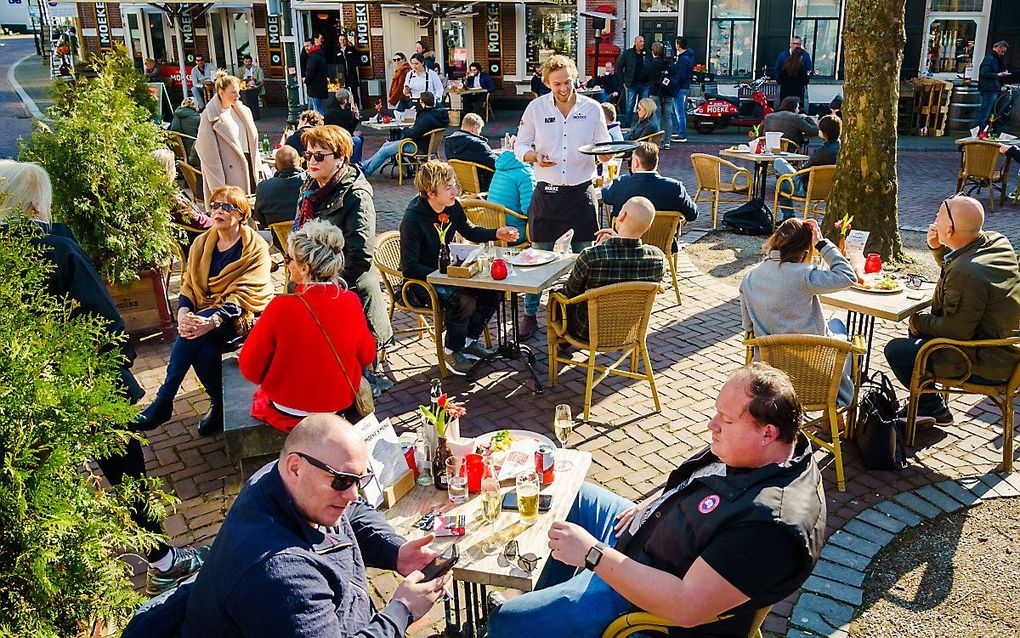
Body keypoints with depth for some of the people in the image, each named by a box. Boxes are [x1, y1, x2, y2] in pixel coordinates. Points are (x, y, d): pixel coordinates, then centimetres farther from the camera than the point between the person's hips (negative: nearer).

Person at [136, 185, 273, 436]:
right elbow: (188, 287, 7)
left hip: (241, 318, -5)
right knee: (204, 352, -29)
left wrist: (212, 321, -31)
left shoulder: (256, 248, -6)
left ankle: (163, 402, -21)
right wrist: (183, 313, -16)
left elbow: (243, 295, -16)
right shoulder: (201, 244, 12)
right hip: (205, 315, 5)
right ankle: (219, 404, -4)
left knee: (194, 333, -31)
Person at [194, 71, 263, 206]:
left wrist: (256, 167, 12)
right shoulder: (210, 116, -8)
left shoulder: (242, 111, 11)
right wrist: (218, 187, -16)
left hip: (248, 172, 6)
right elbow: (208, 153, -11)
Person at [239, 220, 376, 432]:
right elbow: (366, 356, 0)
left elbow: (250, 369, -14)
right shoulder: (351, 302, -16)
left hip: (290, 411, -3)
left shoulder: (282, 307, -25)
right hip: (342, 404, 3)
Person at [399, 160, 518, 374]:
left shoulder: (453, 206, -3)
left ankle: (470, 340, 10)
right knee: (464, 300, -31)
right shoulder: (413, 219, -24)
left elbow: (470, 232, 18)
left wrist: (497, 234, 1)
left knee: (492, 290, -8)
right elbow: (409, 268, -25)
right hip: (421, 281, -8)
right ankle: (452, 351, -7)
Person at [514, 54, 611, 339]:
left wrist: (607, 153, -18)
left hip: (581, 190, 1)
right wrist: (534, 156, -20)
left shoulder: (592, 108, 1)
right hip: (547, 191, 0)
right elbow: (520, 146, 3)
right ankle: (530, 314, 20)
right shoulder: (536, 108, 0)